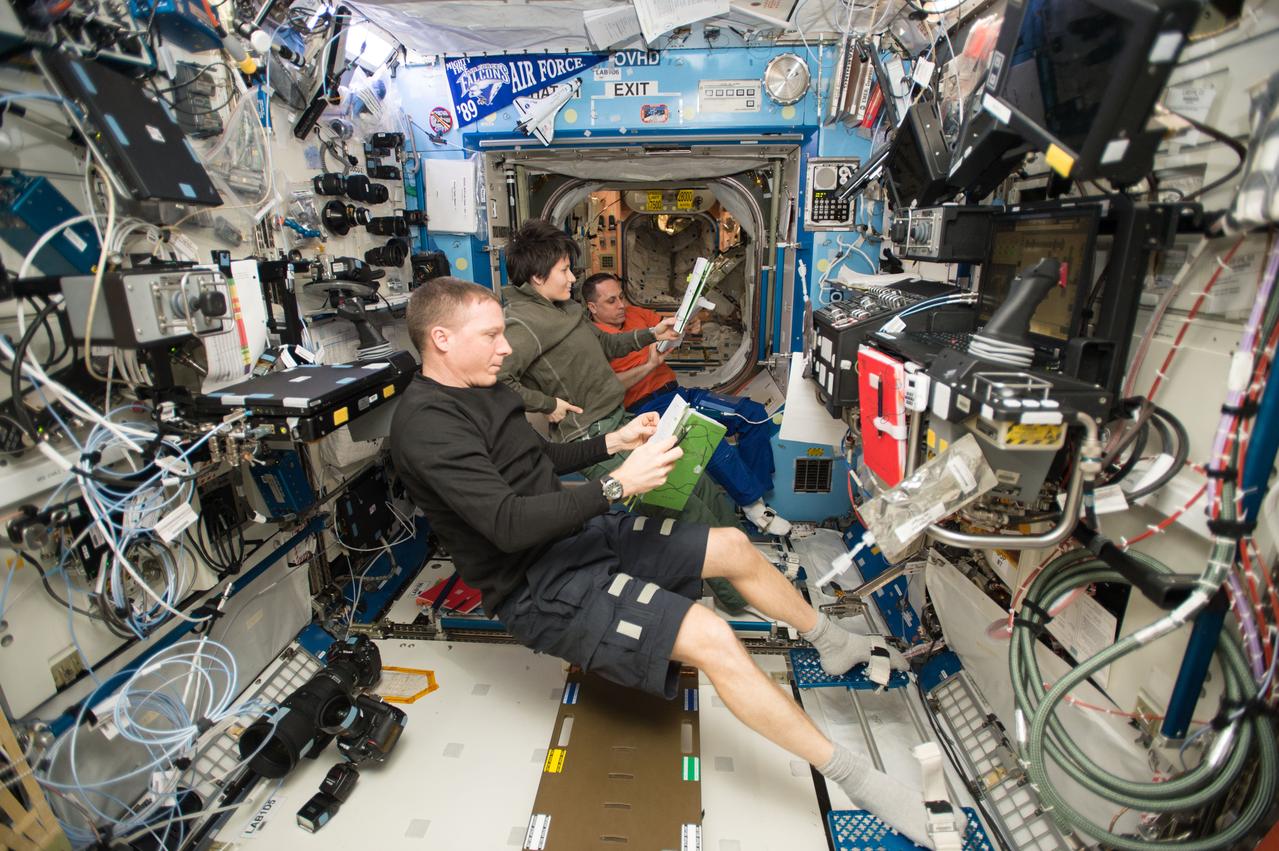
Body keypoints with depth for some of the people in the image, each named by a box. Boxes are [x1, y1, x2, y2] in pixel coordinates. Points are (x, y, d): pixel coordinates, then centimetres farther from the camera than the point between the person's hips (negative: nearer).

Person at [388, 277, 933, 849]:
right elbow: (508, 523, -28)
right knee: (711, 638, -24)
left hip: (580, 535, 9)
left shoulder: (482, 390, 10)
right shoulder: (426, 423, -19)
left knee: (735, 547, 9)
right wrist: (618, 484, -26)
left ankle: (834, 644, 34)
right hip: (537, 586, -9)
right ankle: (856, 779, -4)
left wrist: (613, 442, 8)